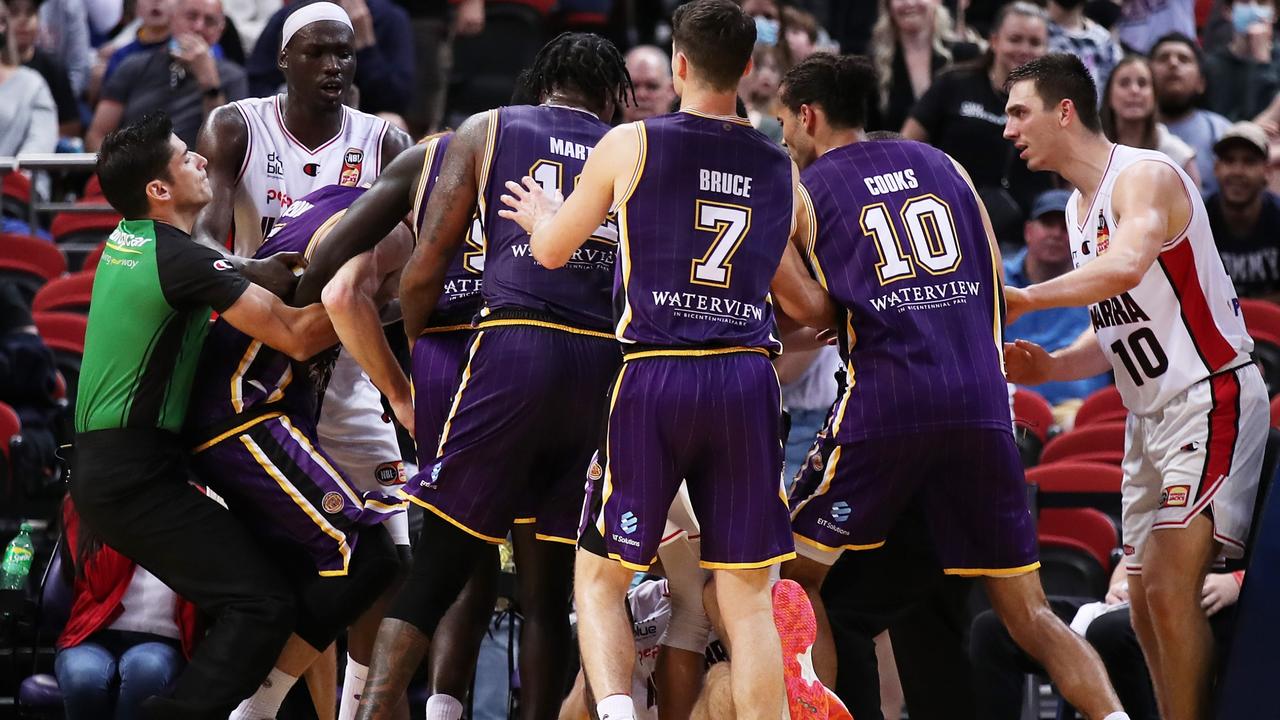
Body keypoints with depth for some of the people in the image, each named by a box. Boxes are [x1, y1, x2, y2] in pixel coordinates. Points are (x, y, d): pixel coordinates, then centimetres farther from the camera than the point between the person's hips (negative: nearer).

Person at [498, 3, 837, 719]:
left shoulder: (631, 144, 2)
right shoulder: (781, 169, 12)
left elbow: (552, 251, 14)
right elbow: (807, 306, 20)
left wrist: (539, 214, 36)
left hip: (655, 377, -2)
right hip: (748, 378, 2)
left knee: (599, 575, 8)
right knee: (749, 594, 7)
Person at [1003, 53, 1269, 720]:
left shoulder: (1144, 177, -16)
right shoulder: (1080, 207, 14)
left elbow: (1126, 268, -37)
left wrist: (1024, 299, -32)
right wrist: (1051, 367, 2)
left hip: (1212, 398, -10)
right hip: (1149, 414, 10)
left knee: (1171, 588, -19)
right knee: (1146, 604, 10)